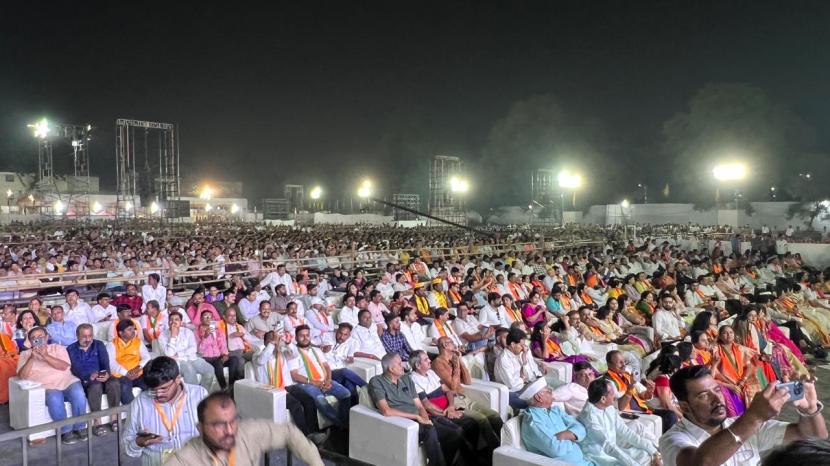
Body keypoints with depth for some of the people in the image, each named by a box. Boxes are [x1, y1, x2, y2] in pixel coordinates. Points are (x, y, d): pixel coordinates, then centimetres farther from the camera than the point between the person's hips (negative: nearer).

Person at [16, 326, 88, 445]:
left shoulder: (58, 348, 14)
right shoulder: (25, 354, 15)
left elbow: (64, 366, -4)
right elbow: (22, 375, -1)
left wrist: (45, 356, -13)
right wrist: (33, 357, -11)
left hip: (67, 381, 1)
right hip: (48, 387, -1)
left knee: (78, 394, -31)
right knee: (54, 399, -35)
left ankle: (79, 427, -12)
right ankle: (65, 431, -19)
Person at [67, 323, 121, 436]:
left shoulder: (99, 345, 12)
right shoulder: (71, 349, 5)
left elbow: (105, 362, -1)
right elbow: (75, 369, -9)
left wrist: (107, 374, -25)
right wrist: (90, 377, -29)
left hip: (102, 377, 3)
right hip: (83, 381, -3)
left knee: (114, 383, -29)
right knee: (96, 385, -36)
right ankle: (97, 423, -30)